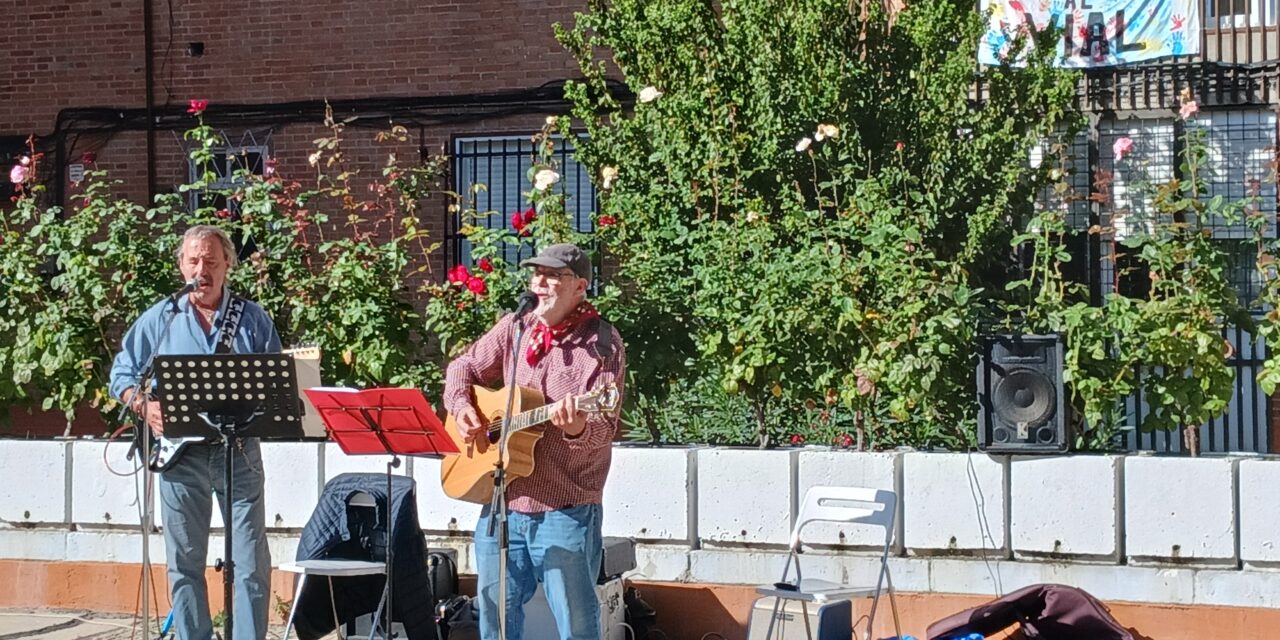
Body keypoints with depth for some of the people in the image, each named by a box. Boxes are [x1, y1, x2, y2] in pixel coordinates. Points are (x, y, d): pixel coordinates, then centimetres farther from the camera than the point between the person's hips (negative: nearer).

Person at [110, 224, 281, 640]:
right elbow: (122, 373, 11)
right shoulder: (158, 319, 7)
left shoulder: (253, 319, 6)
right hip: (179, 453, 1)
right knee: (184, 562, 5)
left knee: (252, 562, -3)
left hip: (239, 451, -1)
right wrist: (144, 405, -7)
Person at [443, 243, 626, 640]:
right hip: (501, 502, 6)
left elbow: (603, 426, -16)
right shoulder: (514, 328, 9)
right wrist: (461, 406, 1)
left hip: (566, 510, -6)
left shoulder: (602, 344, -8)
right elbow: (463, 368, 21)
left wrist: (578, 428, -38)